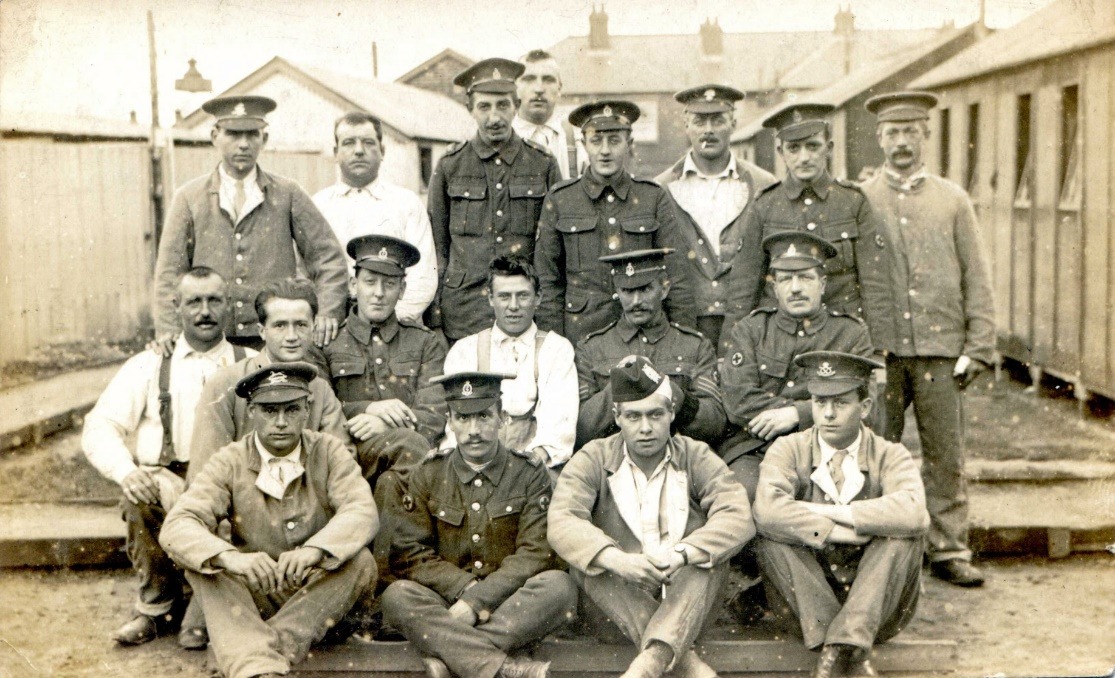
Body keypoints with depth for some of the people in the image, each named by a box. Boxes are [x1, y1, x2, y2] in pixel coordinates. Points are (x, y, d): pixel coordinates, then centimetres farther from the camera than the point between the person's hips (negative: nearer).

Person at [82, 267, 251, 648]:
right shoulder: (148, 366, 14)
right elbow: (99, 427, 5)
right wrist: (125, 470, -16)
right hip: (163, 484, 1)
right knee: (141, 492, -32)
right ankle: (155, 603, -9)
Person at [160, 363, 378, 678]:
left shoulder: (328, 451, -3)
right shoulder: (230, 462, -5)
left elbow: (363, 511, -19)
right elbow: (177, 526, -18)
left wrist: (314, 550, -40)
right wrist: (230, 557, -40)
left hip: (319, 590, 0)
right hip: (253, 594, 0)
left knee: (360, 561, -27)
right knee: (202, 563, -26)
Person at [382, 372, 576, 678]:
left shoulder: (529, 474, 2)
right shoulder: (429, 474, 6)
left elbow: (536, 553, -7)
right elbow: (409, 553, -1)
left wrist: (477, 600, -19)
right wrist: (466, 588, -16)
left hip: (512, 603, 0)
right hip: (446, 601, 1)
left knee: (559, 586, -30)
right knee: (397, 596, -28)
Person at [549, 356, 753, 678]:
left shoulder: (696, 456, 3)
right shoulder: (593, 459, 1)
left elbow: (738, 516, -14)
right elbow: (562, 522, -16)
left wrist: (680, 554, -33)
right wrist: (617, 560, -35)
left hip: (687, 588, 0)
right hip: (620, 593, 0)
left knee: (709, 553, -27)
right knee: (589, 559, -27)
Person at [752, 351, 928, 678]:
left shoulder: (889, 455, -2)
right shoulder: (789, 449, -2)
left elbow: (914, 513, -26)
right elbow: (768, 509, -24)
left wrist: (823, 511, -23)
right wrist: (845, 531, -24)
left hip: (875, 601, 0)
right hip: (807, 601, 0)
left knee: (904, 535, -24)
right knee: (771, 534, -25)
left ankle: (840, 647, -31)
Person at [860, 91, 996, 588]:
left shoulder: (953, 200, 9)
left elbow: (977, 280, 8)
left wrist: (978, 347, 0)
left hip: (940, 350, 1)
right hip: (879, 350, -1)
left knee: (946, 455, 4)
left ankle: (949, 551, 14)